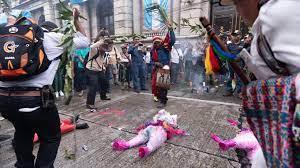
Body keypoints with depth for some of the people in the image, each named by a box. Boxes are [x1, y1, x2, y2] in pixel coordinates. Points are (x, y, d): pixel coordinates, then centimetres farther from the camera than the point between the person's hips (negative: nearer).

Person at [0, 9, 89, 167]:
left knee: (22, 132, 33)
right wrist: (76, 20, 28)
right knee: (51, 138, 19)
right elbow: (84, 41, 17)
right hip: (34, 99, -6)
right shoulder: (55, 37, 6)